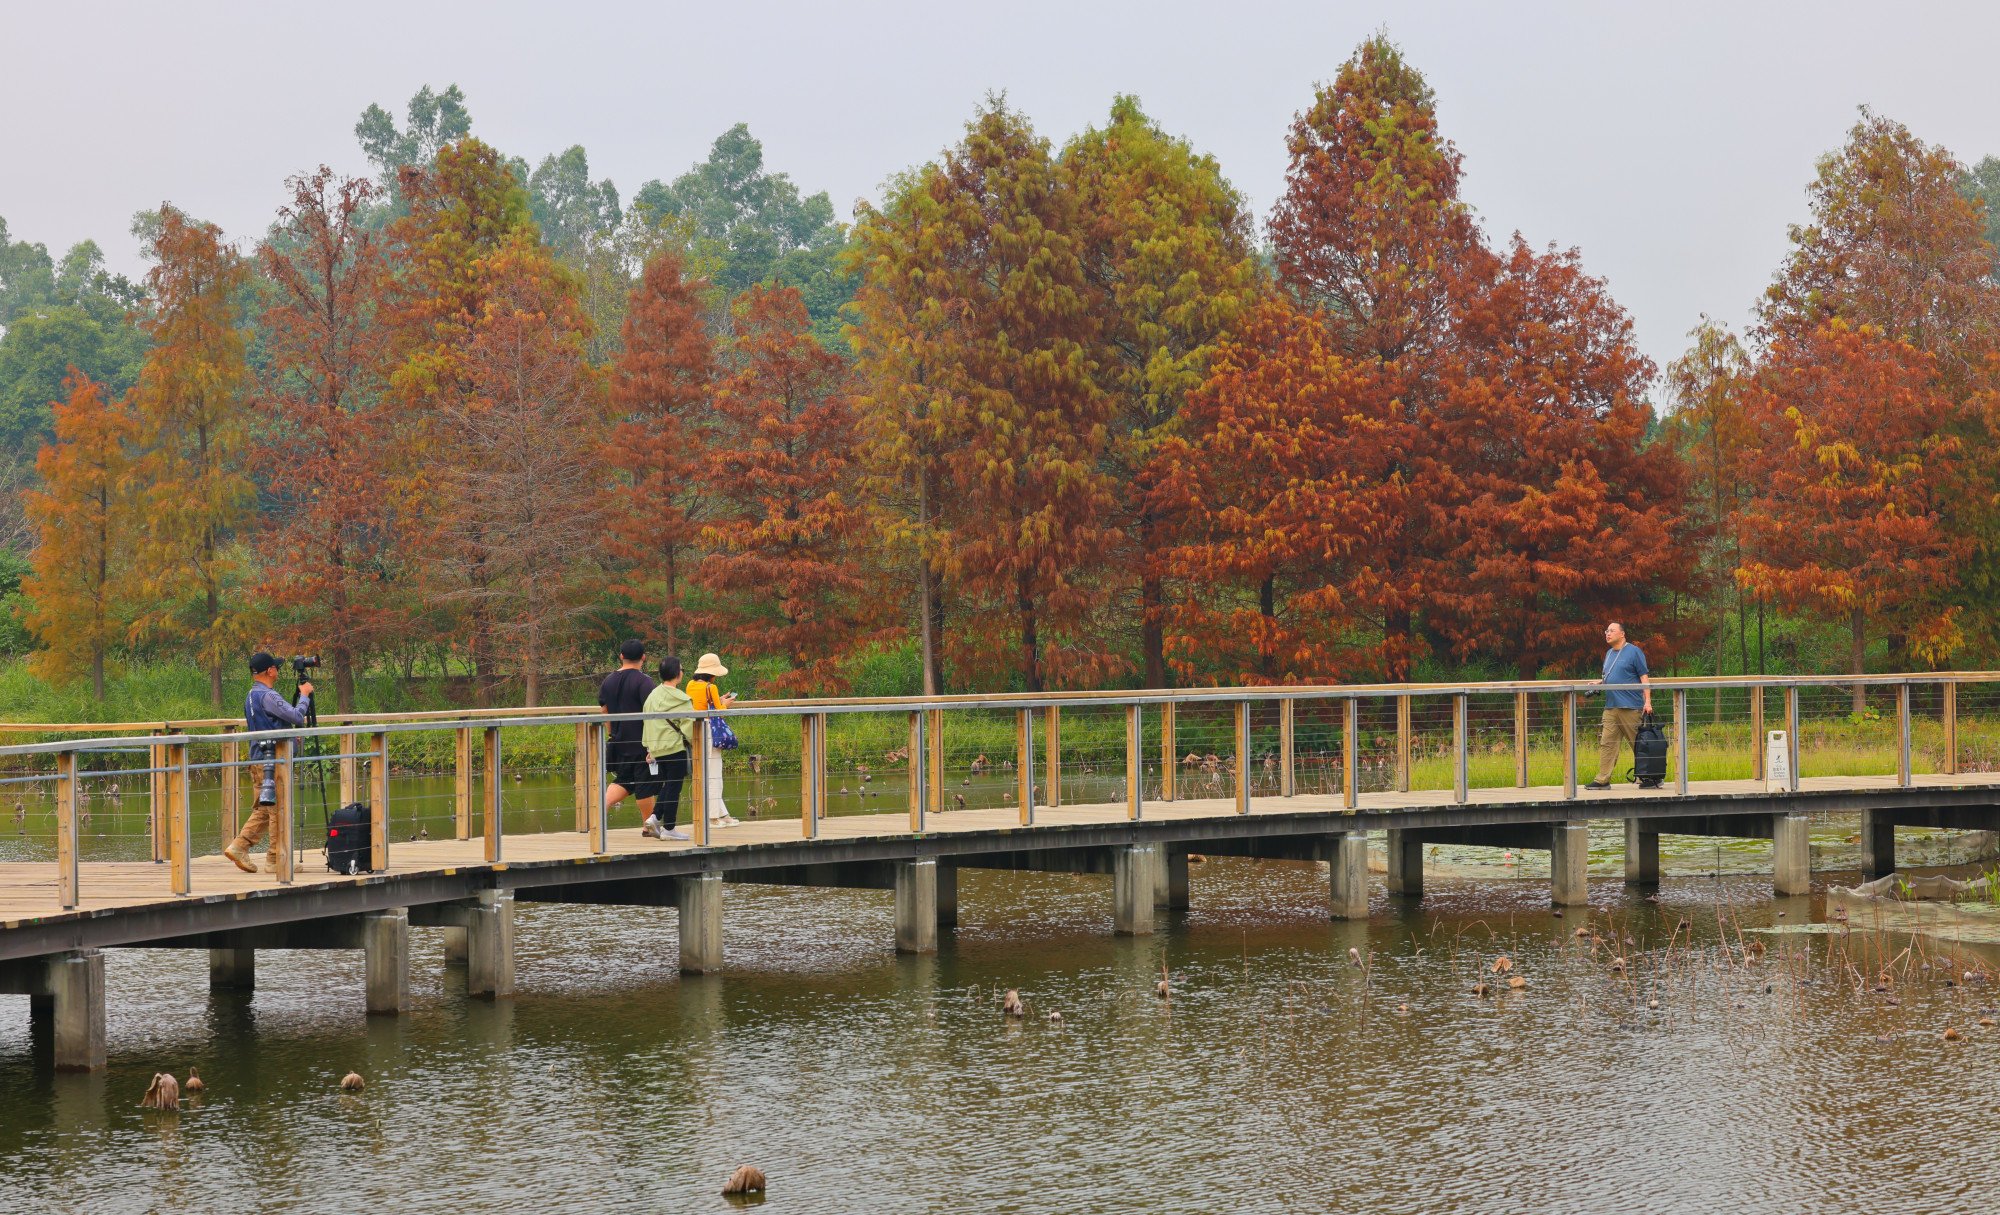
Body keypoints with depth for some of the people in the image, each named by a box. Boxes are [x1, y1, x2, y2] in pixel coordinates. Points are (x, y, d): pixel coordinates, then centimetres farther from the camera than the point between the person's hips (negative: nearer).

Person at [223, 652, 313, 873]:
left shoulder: (251, 697, 15)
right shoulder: (268, 696, -16)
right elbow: (297, 716, -18)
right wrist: (304, 695, -3)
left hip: (259, 759, 10)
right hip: (273, 759, -10)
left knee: (263, 809, 14)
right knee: (278, 809, -3)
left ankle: (239, 846, 8)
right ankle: (276, 859, 0)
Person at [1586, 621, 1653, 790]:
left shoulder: (1634, 652, -3)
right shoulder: (1609, 654, 19)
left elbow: (1644, 678, -6)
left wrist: (1647, 701, -14)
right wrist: (1600, 683, 8)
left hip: (1630, 706, -7)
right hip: (1611, 707, 7)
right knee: (1606, 744, 0)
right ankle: (1603, 780, 0)